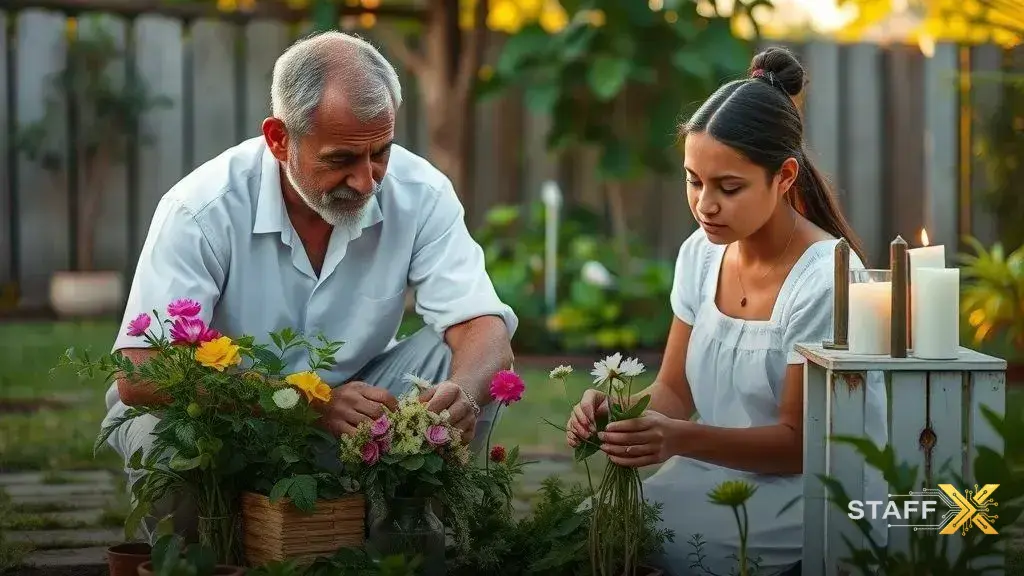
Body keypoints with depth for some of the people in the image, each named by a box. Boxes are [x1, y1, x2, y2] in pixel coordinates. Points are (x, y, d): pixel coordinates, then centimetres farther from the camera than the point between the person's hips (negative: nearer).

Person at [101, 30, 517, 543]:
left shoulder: (420, 194, -15)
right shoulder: (203, 210, -24)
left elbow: (483, 328, -20)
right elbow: (141, 375, -31)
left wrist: (462, 394, -46)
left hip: (351, 400, 3)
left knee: (464, 361, -20)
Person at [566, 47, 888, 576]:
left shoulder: (824, 280, -19)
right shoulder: (700, 254, 2)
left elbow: (800, 442, -16)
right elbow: (675, 390, 6)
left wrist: (680, 438, -31)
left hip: (818, 489, -6)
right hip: (723, 474, 7)